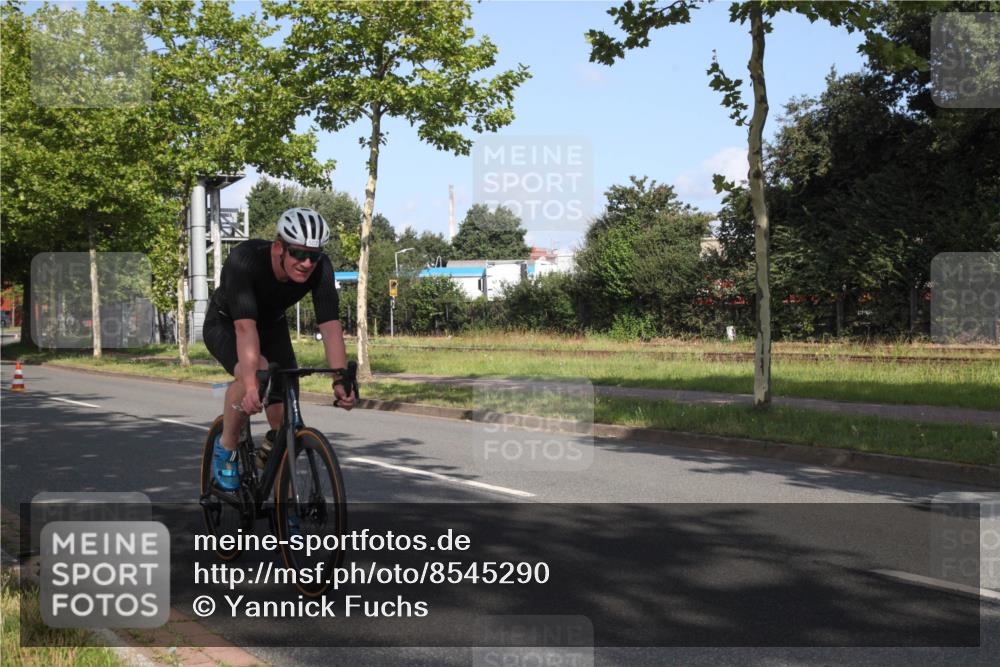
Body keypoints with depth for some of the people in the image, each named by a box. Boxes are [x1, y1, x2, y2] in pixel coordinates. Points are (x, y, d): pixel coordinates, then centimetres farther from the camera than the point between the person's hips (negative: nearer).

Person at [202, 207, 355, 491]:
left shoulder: (320, 268, -27)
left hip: (272, 326, 4)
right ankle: (226, 446, -10)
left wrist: (341, 379, -43)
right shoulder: (244, 260, -38)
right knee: (255, 373, -36)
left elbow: (330, 324, -32)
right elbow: (245, 327, -45)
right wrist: (251, 385, -55)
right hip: (226, 325, -4)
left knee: (285, 420, -7)